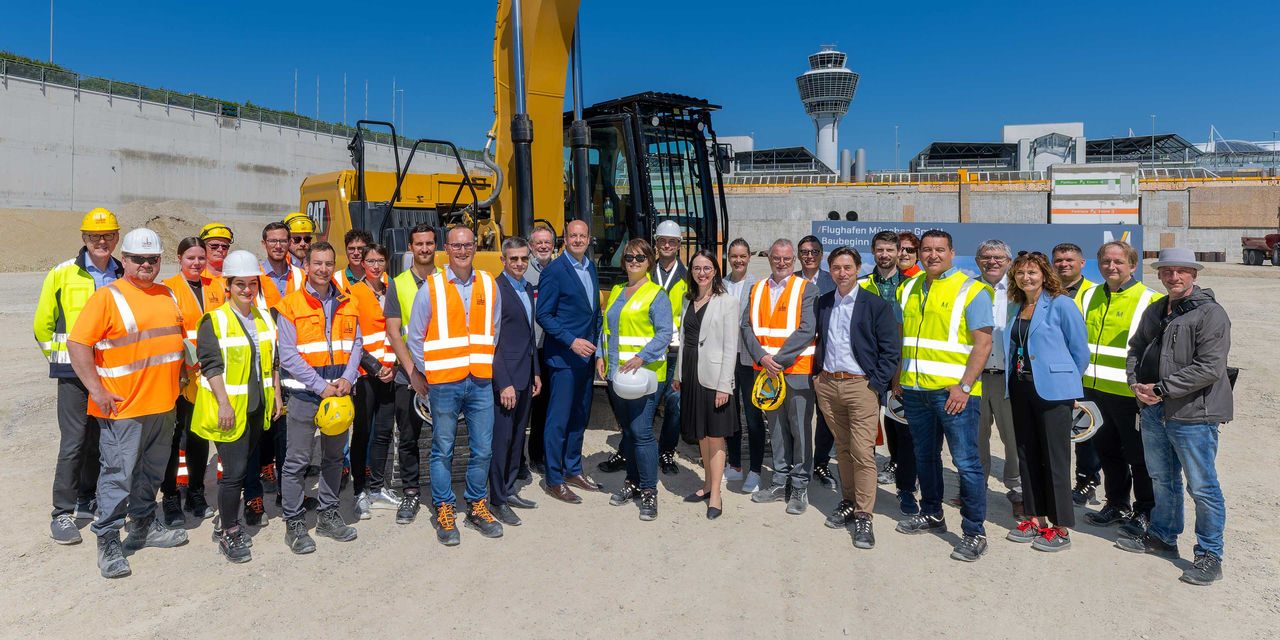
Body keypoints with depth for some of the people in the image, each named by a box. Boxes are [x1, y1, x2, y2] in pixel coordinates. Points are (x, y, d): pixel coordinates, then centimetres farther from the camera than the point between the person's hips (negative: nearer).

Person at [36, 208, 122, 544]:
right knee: (73, 442, -4)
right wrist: (62, 357, 4)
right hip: (74, 374, -3)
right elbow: (43, 324, 4)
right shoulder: (62, 274, -3)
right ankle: (63, 513, 6)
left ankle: (86, 501, 29)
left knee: (100, 440, 13)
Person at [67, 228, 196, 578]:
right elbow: (77, 344, -13)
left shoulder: (168, 296, 12)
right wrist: (97, 390, -16)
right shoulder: (107, 296, -8)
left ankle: (143, 525, 33)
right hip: (123, 406, -6)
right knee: (118, 474, -3)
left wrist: (176, 379, 17)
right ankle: (108, 542, 9)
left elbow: (179, 336, 25)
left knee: (152, 471, 17)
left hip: (164, 404, 6)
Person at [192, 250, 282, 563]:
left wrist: (276, 395, 14)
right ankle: (229, 533, 8)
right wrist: (223, 403, -20)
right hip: (229, 410, -6)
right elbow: (211, 365, -14)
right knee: (234, 471, -5)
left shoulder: (264, 317, 11)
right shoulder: (214, 321, -9)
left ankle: (228, 521, 31)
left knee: (243, 466, 15)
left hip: (257, 408, 7)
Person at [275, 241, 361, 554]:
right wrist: (321, 386, -16)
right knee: (297, 461, 1)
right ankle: (294, 523, 13)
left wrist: (347, 377, -10)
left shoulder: (346, 304, 7)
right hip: (304, 395, -4)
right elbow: (288, 355, -11)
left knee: (334, 457, 14)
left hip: (340, 392, 5)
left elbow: (355, 344, 8)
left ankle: (328, 515, 28)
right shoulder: (290, 305, -6)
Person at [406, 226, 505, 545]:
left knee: (482, 449, 6)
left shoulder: (488, 285, 9)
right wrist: (422, 373, 7)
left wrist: (487, 363, 11)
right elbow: (414, 336, 6)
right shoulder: (431, 287, 1)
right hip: (444, 383, -2)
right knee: (443, 449, 4)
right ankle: (444, 511, 16)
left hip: (480, 381, 3)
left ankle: (477, 507, 21)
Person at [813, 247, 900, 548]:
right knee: (842, 449, 13)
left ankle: (863, 517, 0)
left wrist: (876, 385, -10)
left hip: (861, 385, -4)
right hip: (827, 385, 5)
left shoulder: (877, 305, -4)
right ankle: (848, 502, 25)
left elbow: (891, 349, -5)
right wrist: (818, 374, 11)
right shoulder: (823, 303, 11)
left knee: (863, 452, -6)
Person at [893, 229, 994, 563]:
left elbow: (983, 343, -10)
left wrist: (964, 386, -17)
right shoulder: (909, 290, 13)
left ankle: (974, 532, 5)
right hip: (914, 389, 6)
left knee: (966, 462, -4)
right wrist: (898, 379, 14)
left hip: (953, 391, -6)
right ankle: (931, 516, 32)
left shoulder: (971, 290, -5)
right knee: (925, 457, 16)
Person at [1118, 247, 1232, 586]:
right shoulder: (1154, 312, 13)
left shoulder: (1211, 314, -11)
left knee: (1202, 488, 1)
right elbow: (1135, 350, 20)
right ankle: (1162, 536, 36)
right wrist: (1136, 383, 1)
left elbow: (1209, 368, -20)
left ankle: (1210, 556, 14)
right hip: (1154, 412, 7)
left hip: (1193, 416, -7)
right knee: (1162, 480, 20)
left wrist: (1161, 388, -17)